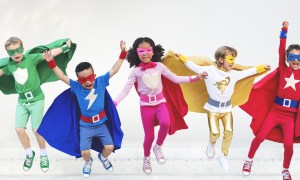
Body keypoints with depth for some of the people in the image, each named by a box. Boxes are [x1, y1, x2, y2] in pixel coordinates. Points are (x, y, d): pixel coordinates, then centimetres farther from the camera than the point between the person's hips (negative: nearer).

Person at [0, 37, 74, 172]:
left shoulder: (31, 58, -11)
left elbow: (50, 53, -12)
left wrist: (66, 46, -14)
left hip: (36, 100, -4)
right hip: (21, 101, 4)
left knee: (36, 130, -4)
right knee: (19, 129, -2)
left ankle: (43, 155, 19)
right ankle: (29, 154, 21)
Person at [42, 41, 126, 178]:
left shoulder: (101, 82, -10)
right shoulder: (76, 87, -12)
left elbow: (114, 70, -11)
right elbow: (62, 76, -16)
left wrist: (122, 53, -18)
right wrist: (51, 63, -27)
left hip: (101, 124, 1)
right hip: (86, 126, -1)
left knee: (110, 147, -6)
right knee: (84, 151, -6)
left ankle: (103, 157, 33)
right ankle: (88, 162, 33)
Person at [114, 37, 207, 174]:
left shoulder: (159, 66, -1)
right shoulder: (135, 71, -7)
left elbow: (175, 79, 6)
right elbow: (126, 89, -7)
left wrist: (195, 78, 0)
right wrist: (114, 102, -20)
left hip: (160, 102, 1)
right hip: (146, 105, -1)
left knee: (165, 123, -30)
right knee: (149, 136, 1)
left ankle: (158, 147, -2)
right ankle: (146, 158, 31)